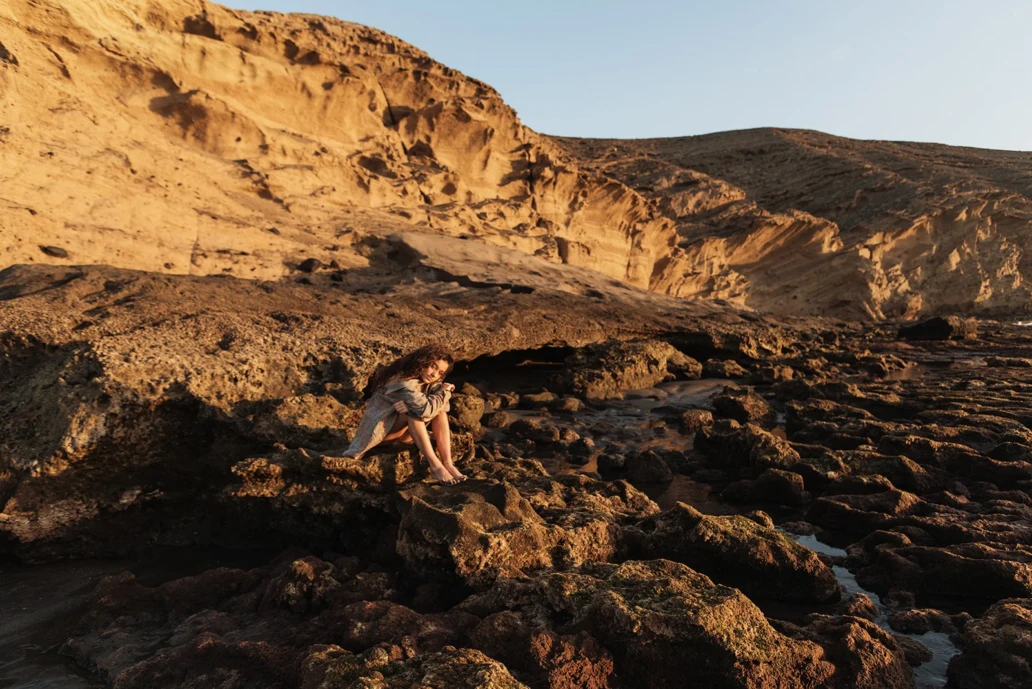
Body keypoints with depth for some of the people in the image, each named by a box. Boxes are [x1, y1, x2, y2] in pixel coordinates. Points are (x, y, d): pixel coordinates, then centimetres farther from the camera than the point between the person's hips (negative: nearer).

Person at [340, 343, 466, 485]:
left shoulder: (429, 382, -3)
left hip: (404, 430, 7)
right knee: (415, 409, -34)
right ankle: (434, 465, -38)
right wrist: (443, 392, -24)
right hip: (381, 427, -7)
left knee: (438, 406, -17)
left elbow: (443, 407, -12)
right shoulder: (404, 381, -29)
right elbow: (425, 409, -40)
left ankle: (447, 463, -27)